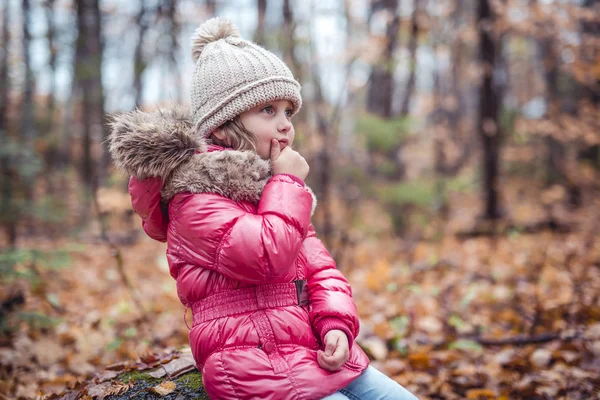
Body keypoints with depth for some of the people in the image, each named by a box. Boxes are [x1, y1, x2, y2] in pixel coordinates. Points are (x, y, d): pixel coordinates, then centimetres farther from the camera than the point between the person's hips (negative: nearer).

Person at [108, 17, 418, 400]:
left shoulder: (271, 186, 19)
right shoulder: (194, 197, -9)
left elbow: (318, 265, 15)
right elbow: (267, 255, -25)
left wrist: (337, 322, -4)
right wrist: (287, 182, -11)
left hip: (321, 356, 9)